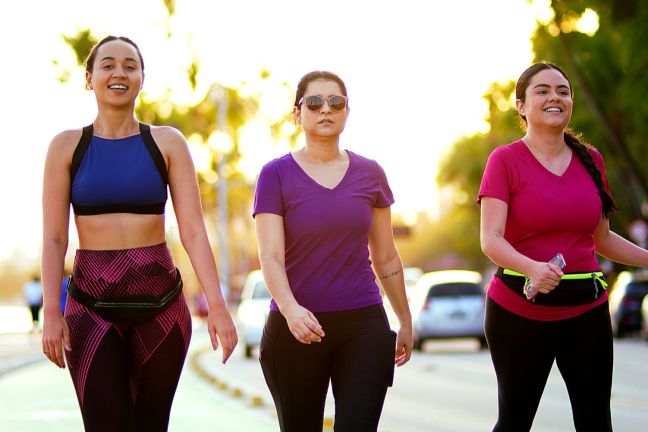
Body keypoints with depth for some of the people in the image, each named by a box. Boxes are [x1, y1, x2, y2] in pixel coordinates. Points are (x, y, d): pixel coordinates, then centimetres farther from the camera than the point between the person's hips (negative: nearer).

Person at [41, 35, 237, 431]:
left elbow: (193, 230, -4)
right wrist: (52, 312, -10)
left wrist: (217, 305, -12)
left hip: (161, 302, 1)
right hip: (92, 307, -1)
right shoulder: (68, 146, 2)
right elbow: (54, 238, -1)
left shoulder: (167, 143, 2)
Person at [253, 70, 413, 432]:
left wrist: (405, 321, 17)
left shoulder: (370, 174, 7)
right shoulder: (277, 175, -1)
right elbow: (271, 256, -11)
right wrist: (290, 309, -28)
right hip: (296, 327, -1)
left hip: (363, 324, 1)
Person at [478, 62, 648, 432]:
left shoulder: (591, 161, 8)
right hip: (520, 310, -4)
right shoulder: (505, 161, -5)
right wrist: (532, 267, -34)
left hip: (587, 308, 4)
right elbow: (491, 239, -16)